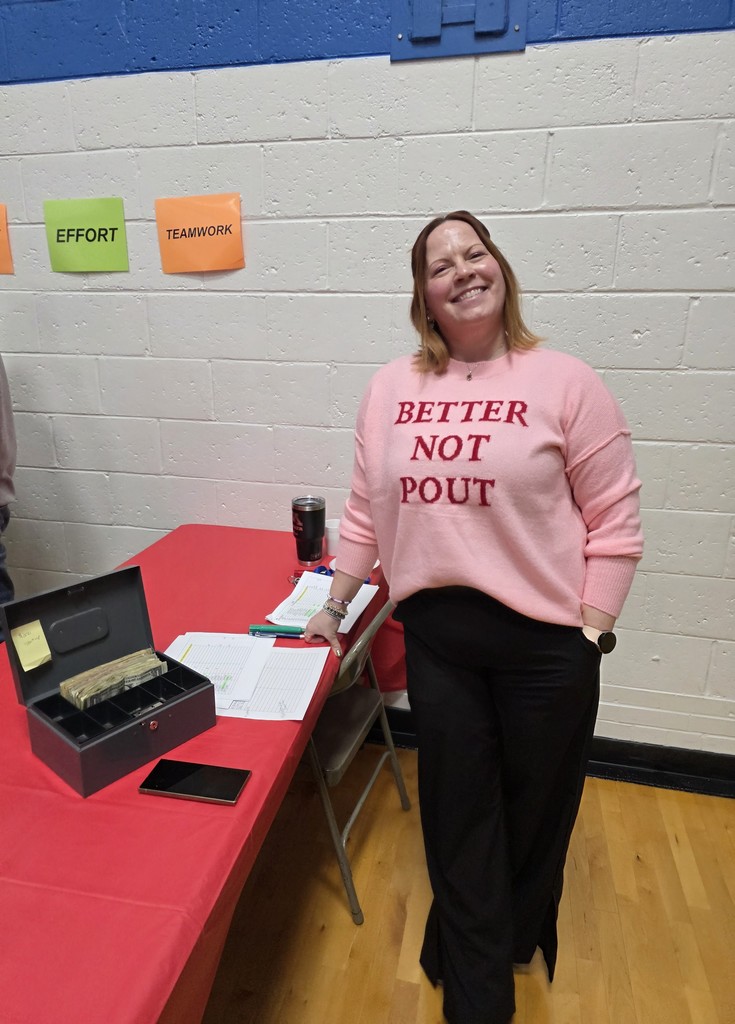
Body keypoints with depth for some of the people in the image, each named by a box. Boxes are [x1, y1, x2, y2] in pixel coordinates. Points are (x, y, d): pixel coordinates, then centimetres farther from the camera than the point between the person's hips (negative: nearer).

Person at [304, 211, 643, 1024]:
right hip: (435, 634, 3)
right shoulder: (390, 387, 3)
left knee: (533, 808, 19)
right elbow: (367, 510, 7)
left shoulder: (564, 381, -7)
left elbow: (614, 519, -6)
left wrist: (591, 631, -8)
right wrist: (336, 603, 10)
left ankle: (512, 936, 52)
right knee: (457, 812, 15)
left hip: (545, 640, -2)